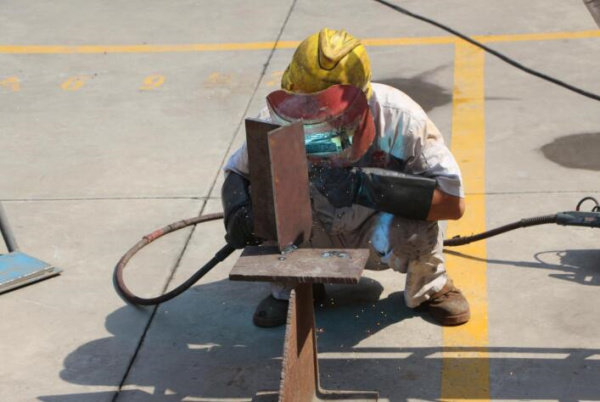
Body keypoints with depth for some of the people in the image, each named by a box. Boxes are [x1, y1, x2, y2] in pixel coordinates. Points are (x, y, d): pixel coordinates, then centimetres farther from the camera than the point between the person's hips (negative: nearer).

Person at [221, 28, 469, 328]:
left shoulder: (398, 119, -28)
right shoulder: (278, 121, -22)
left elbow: (454, 203, -30)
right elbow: (237, 171, -4)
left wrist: (369, 186, -40)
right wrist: (237, 209, -29)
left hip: (376, 240, -2)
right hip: (319, 242, 2)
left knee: (410, 229, -35)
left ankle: (429, 288, 2)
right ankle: (291, 287, 3)